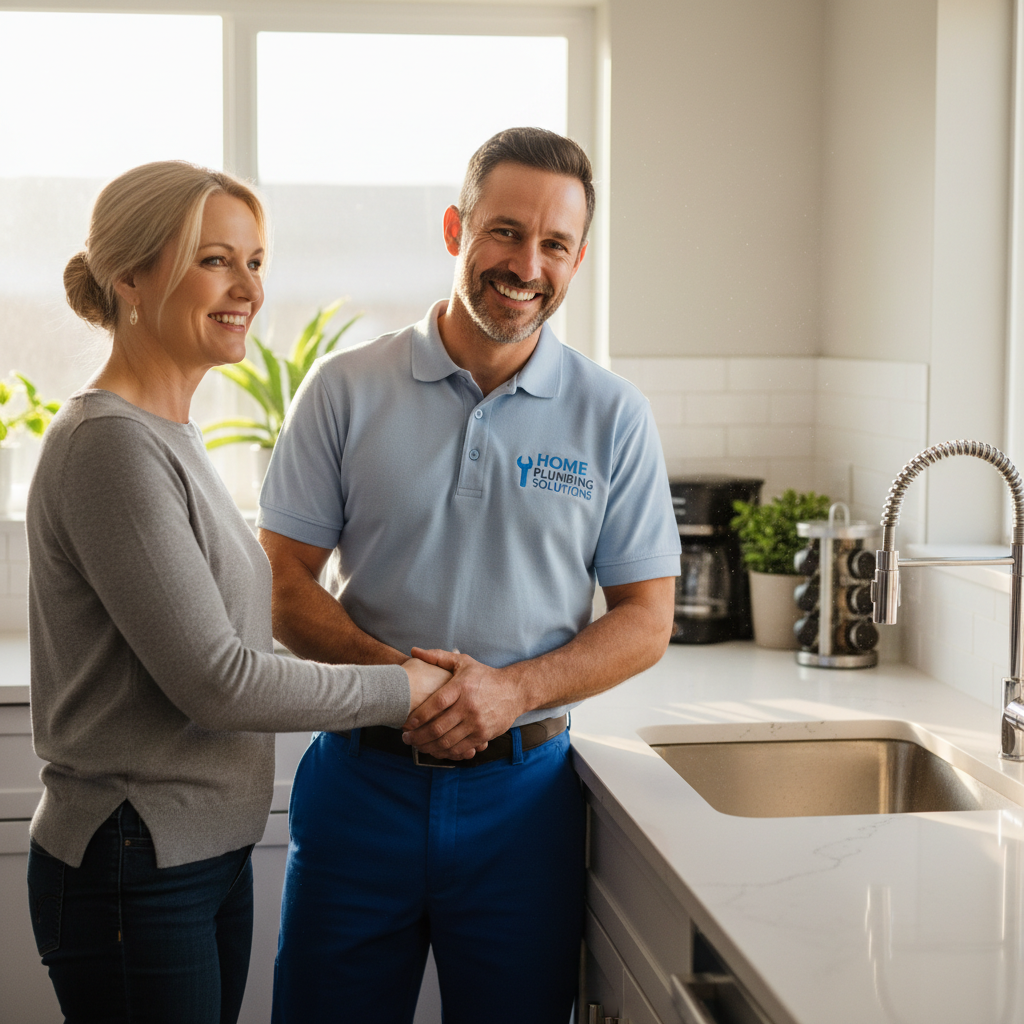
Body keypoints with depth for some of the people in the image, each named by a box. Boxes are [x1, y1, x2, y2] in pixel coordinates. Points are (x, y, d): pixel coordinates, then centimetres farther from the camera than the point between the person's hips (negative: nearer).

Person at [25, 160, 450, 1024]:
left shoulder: (169, 436, 11)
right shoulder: (110, 445, -18)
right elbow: (215, 680, -20)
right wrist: (402, 688, -9)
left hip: (210, 852, 9)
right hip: (134, 875, -9)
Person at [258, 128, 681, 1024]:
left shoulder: (614, 417, 1)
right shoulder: (346, 392, 0)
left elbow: (645, 621, 1)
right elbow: (282, 584, -1)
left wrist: (510, 690, -15)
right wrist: (395, 672, -18)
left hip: (521, 789, 0)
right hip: (361, 776, 0)